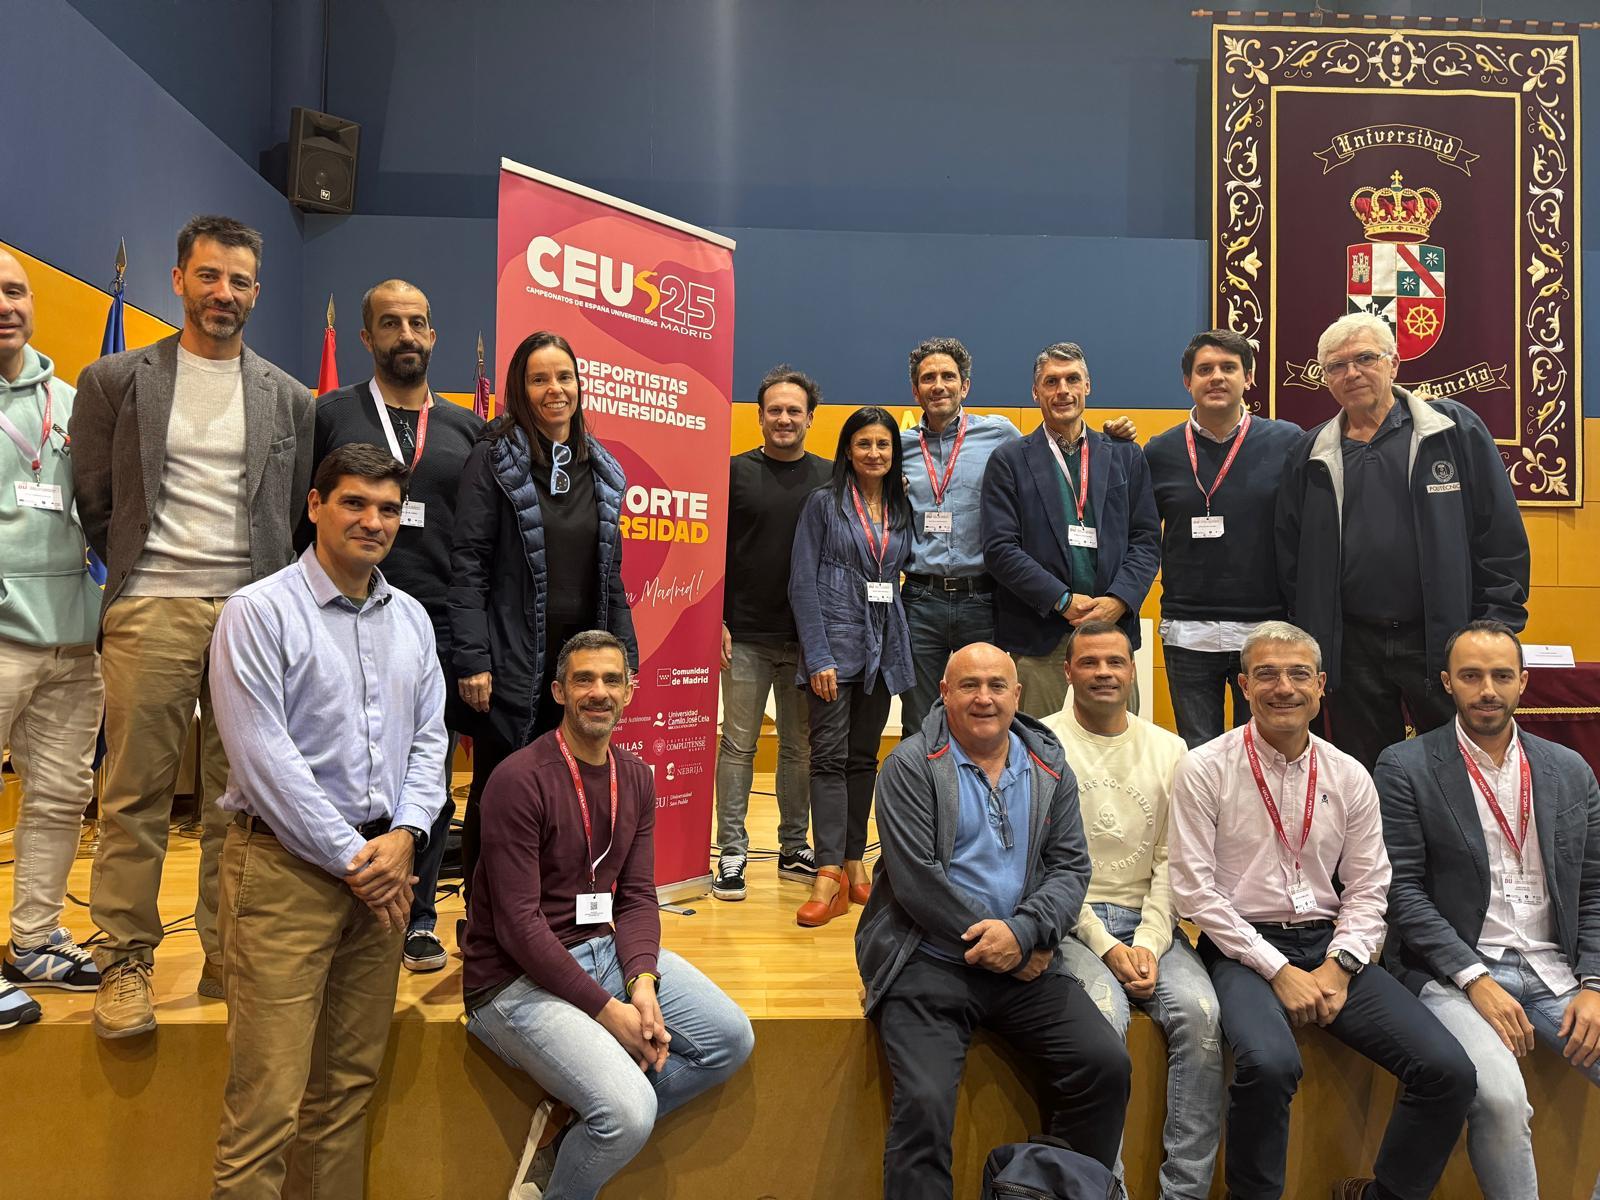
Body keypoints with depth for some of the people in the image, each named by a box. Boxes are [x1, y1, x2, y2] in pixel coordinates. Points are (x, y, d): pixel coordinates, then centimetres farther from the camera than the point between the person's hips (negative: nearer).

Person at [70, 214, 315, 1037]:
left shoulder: (289, 400, 11)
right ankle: (126, 961, 12)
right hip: (150, 612, -1)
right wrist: (136, 570, 7)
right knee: (136, 793, 2)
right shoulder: (115, 381, 7)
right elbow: (91, 499, 10)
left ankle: (228, 955, 15)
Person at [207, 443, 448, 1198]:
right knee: (267, 1099, -3)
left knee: (350, 1082, 13)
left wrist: (404, 836, -4)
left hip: (383, 866, 5)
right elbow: (263, 757, -12)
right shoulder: (259, 612, -7)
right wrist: (349, 858, -11)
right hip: (287, 864, -5)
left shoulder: (410, 618, 11)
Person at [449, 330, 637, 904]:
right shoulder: (495, 458, -4)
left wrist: (625, 655, 9)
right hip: (513, 666, -4)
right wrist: (472, 661, -14)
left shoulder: (602, 469, 11)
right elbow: (468, 564, -8)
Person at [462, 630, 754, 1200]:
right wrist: (609, 1012, -19)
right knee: (631, 1110, -23)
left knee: (732, 1038, -3)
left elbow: (637, 897, 5)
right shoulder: (520, 780, -18)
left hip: (604, 949, 8)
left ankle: (571, 1119, 6)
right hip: (520, 979, -7)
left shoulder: (636, 779, 5)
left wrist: (642, 982, -14)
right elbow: (518, 926, -19)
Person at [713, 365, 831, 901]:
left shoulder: (830, 478, 7)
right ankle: (731, 853, 13)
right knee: (738, 745, 4)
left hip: (808, 638, 2)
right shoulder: (736, 471, 1)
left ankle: (795, 849, 24)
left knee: (800, 747, 11)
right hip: (746, 637, -2)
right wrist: (717, 621, -7)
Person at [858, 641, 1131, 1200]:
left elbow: (1070, 867, 5)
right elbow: (916, 880, -11)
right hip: (929, 962, -4)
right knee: (923, 1105, -22)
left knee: (1107, 1065, -11)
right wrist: (995, 945, -11)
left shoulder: (1051, 769, 11)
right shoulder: (910, 765, -3)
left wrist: (1024, 933, -13)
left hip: (1024, 964, 4)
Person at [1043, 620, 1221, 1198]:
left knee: (1199, 1011, -23)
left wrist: (1149, 942, -7)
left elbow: (1171, 860, 7)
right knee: (1104, 1012, -30)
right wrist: (1106, 947, -11)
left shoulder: (1168, 749, 12)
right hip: (1071, 922, -3)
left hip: (1150, 923, 3)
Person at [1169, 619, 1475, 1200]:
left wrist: (1338, 966, -7)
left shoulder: (1349, 776, 7)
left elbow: (1368, 889, 9)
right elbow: (1194, 890, -9)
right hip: (1242, 949, -4)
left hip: (1331, 948, 5)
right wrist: (1277, 969, -12)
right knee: (1270, 1064, -33)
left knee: (1449, 1071, -12)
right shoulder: (1205, 769, -6)